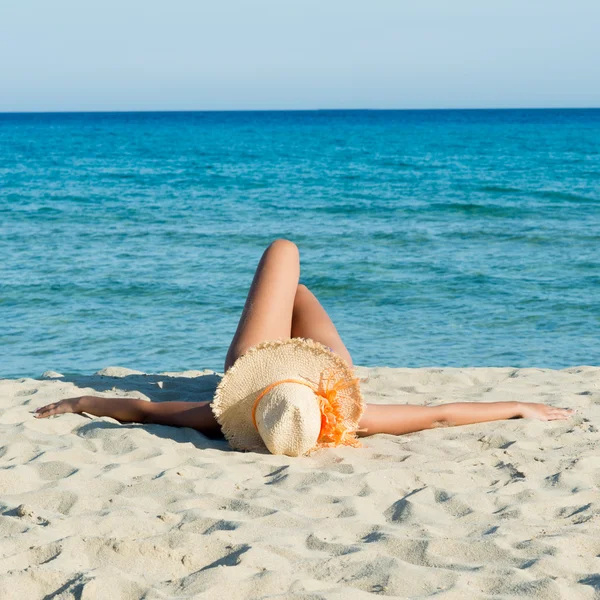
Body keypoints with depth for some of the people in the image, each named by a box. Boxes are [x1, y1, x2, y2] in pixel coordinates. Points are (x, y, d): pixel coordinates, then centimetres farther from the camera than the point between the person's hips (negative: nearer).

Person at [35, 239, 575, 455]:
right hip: (327, 360, 0)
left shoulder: (231, 422, -46)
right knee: (297, 290, 30)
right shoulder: (348, 421, -47)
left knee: (283, 251, 19)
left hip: (253, 361, 0)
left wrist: (77, 402, -22)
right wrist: (520, 408, -31)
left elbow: (144, 409, -34)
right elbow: (441, 415, -39)